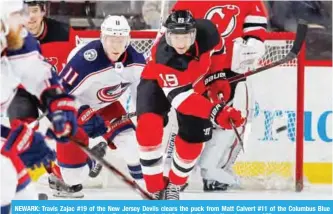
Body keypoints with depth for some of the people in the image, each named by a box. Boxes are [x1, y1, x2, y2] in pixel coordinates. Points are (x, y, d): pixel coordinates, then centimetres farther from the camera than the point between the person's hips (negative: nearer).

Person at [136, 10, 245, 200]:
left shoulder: (206, 32, -32)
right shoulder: (163, 58, -42)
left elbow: (216, 53, -5)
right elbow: (180, 98, -45)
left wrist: (218, 80, -10)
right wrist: (216, 112, -56)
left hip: (195, 82, 4)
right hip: (157, 82, -4)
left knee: (193, 136, -3)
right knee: (149, 125, -26)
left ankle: (175, 184, 23)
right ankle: (157, 187, -12)